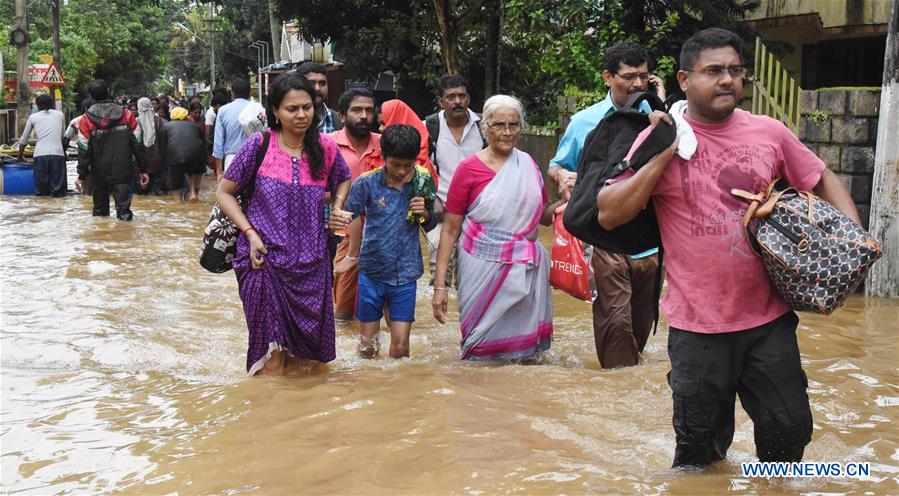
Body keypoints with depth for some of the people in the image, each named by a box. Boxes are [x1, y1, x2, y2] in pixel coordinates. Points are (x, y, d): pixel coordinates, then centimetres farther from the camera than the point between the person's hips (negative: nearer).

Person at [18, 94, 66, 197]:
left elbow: (24, 139, 22)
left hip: (40, 154, 0)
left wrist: (20, 155, 36)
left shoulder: (33, 117, 14)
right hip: (57, 153, 0)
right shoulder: (60, 115, 16)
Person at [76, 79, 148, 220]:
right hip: (123, 172, -1)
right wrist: (143, 170, 4)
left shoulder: (87, 119, -6)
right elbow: (137, 143, -2)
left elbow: (84, 150, -6)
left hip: (99, 172, 1)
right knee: (123, 203, -2)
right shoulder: (126, 114, -4)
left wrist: (82, 176, 0)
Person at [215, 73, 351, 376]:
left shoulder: (325, 149, 3)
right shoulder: (258, 145, -5)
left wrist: (337, 207, 6)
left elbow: (344, 180, 25)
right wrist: (250, 233, -10)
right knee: (272, 354, -3)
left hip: (310, 260, 3)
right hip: (265, 258, -3)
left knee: (306, 342, 10)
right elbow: (224, 193, 1)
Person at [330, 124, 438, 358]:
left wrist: (425, 213, -13)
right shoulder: (367, 183, -10)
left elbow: (431, 225, 10)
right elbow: (347, 215, -8)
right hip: (372, 271, -1)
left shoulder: (423, 180, -3)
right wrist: (336, 220, -32)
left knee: (400, 346, -1)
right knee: (368, 347, 8)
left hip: (405, 274, 1)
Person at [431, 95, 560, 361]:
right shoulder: (469, 169, -4)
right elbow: (450, 229, -4)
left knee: (521, 349, 9)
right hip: (484, 268, -3)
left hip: (527, 269, 4)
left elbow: (544, 216, 20)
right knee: (482, 351, 3)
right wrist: (440, 285, -9)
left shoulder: (529, 166, 8)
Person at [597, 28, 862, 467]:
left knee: (790, 430, 10)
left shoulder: (768, 132, 2)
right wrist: (662, 157, -18)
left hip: (769, 318, 3)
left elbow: (822, 180, 15)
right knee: (699, 448, 11)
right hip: (699, 323, -2)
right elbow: (608, 215, -12)